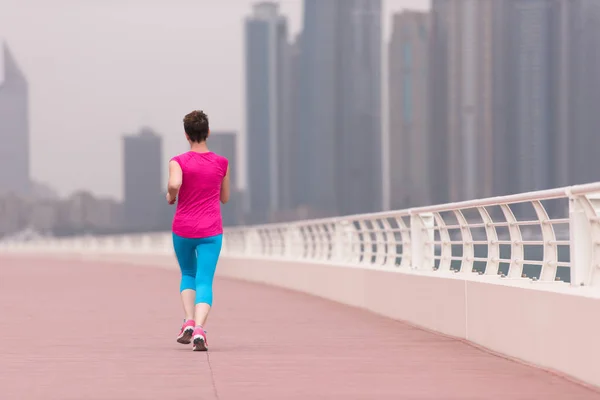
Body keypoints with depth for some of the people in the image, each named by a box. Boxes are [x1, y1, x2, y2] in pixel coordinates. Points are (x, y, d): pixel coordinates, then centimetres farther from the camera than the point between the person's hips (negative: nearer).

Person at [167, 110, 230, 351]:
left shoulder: (179, 162, -6)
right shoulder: (221, 163, 2)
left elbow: (174, 184, -27)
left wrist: (171, 197, -6)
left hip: (182, 230, 0)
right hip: (211, 231, 0)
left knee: (188, 275, 22)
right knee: (204, 282, -3)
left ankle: (188, 323, 4)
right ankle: (199, 329, -24)